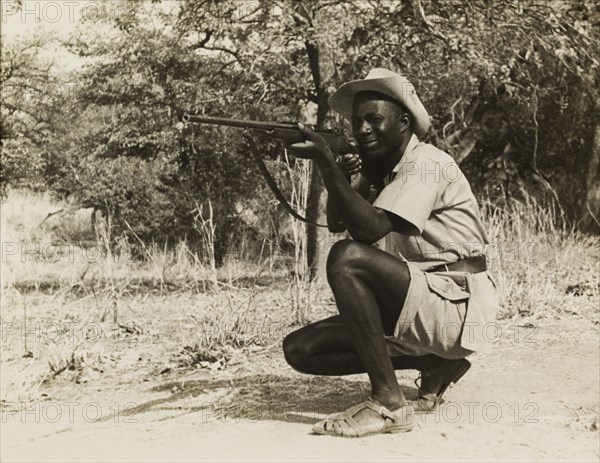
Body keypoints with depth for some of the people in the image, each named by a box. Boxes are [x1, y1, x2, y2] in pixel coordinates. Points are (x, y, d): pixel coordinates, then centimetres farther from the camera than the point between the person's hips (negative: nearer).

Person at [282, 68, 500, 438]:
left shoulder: (427, 164, -13)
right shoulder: (376, 168, 13)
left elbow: (369, 228, -26)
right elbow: (336, 223, 5)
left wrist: (325, 159, -24)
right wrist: (343, 178, -12)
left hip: (457, 305, -9)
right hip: (413, 309, 9)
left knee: (348, 257, -30)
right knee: (300, 348, -1)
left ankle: (389, 403, -22)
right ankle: (434, 365, 5)